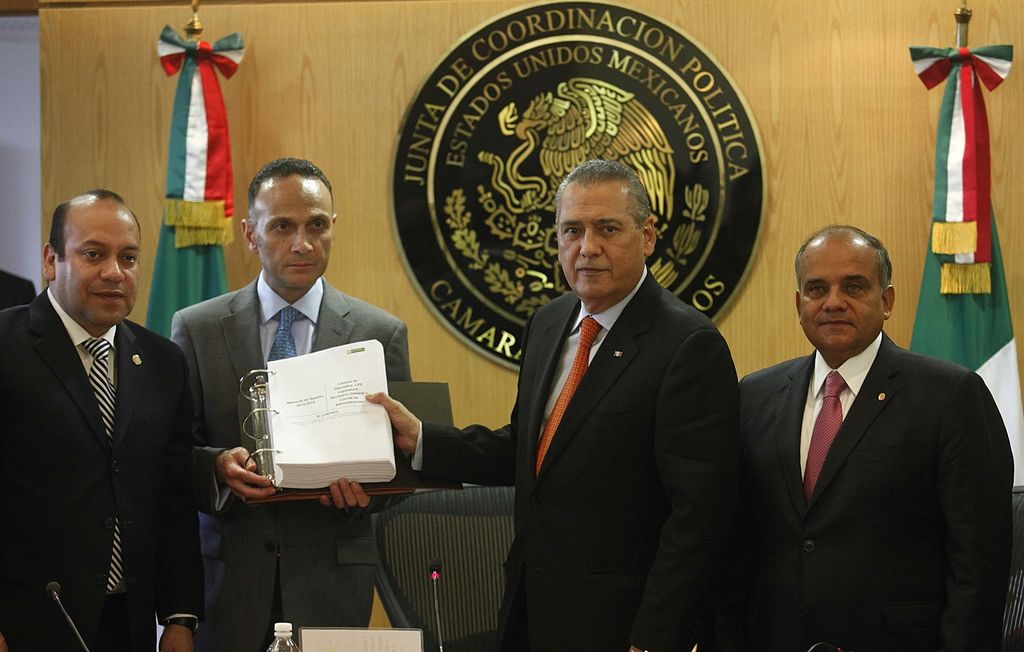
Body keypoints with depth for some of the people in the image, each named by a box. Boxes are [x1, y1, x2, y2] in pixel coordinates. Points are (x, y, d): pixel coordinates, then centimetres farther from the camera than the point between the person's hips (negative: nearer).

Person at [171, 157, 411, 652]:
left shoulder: (381, 333, 4)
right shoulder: (197, 329, 4)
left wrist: (365, 484, -16)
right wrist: (217, 466, -19)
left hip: (330, 578, 0)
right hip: (227, 576, 0)